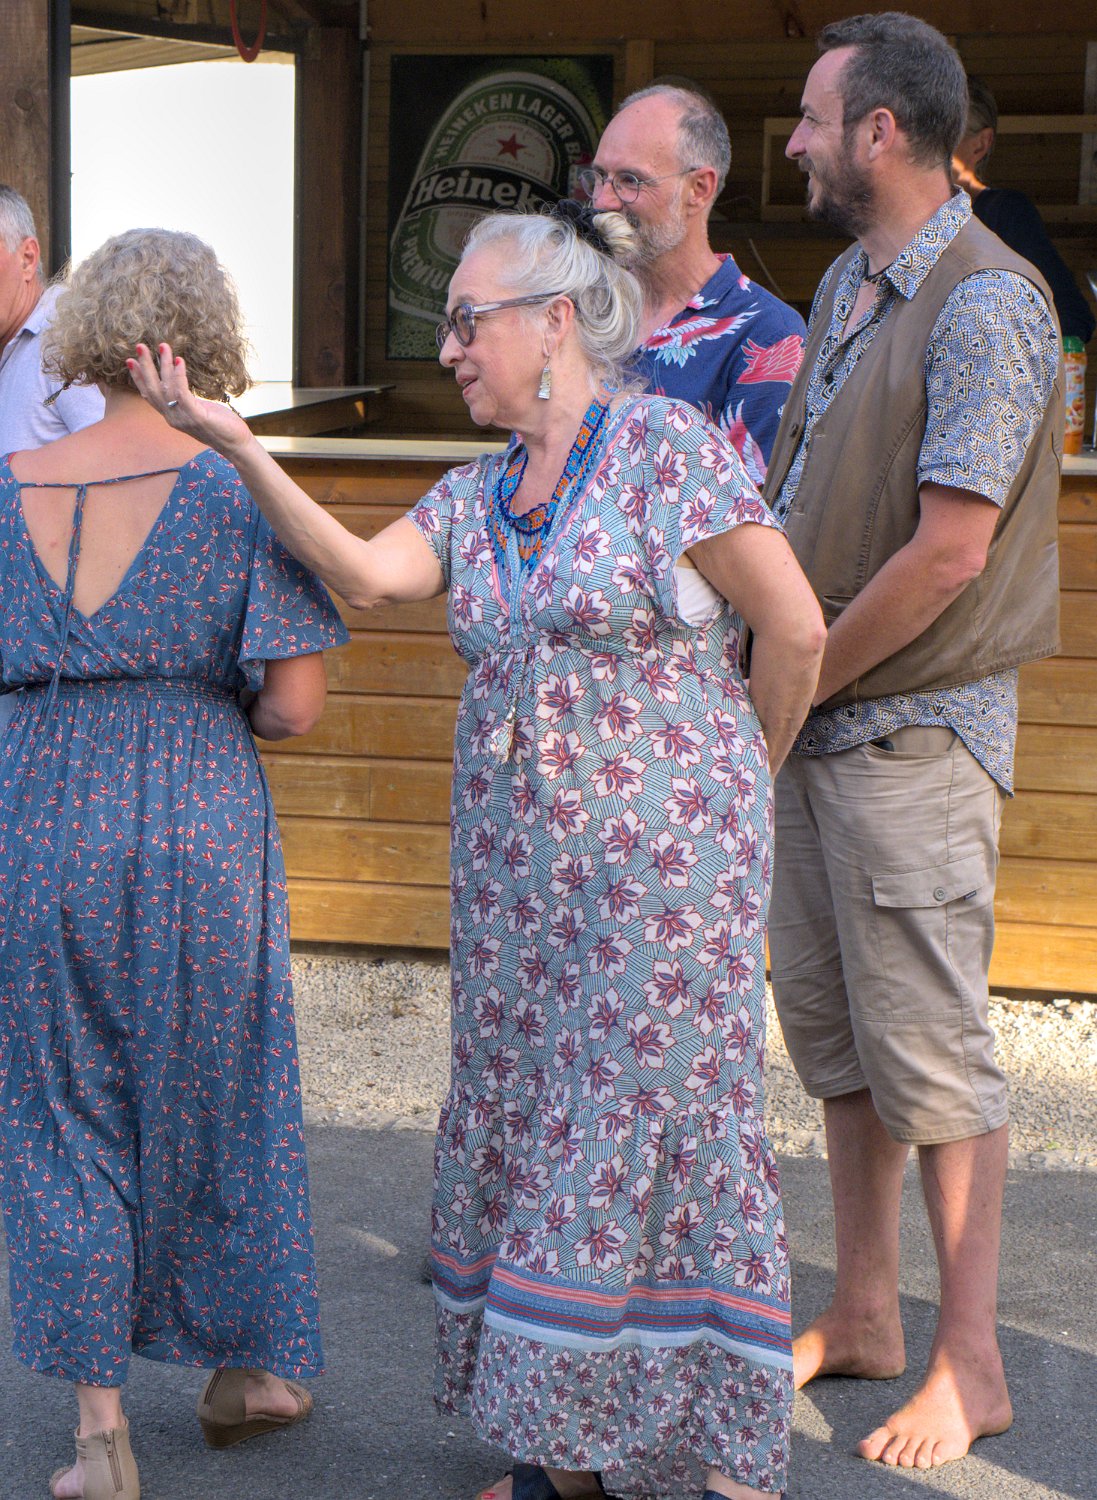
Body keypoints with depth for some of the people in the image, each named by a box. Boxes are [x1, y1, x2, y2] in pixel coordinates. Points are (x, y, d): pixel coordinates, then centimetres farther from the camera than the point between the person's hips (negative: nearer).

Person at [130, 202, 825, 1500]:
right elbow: (363, 573, -6)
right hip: (517, 871, 7)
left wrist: (737, 781, 4)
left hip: (663, 861, -7)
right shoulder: (475, 497, 11)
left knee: (659, 1136, -4)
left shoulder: (666, 448, -9)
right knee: (527, 1135, 9)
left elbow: (794, 629, -8)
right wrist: (232, 441, -12)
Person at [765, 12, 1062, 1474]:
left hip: (914, 728, -9)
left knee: (929, 1048, -3)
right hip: (816, 713, 9)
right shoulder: (849, 284, 12)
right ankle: (863, 1314, 27)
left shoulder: (983, 302, -17)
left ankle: (970, 1363, 8)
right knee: (832, 1024, 15)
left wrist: (797, 679, -12)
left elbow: (950, 550, -22)